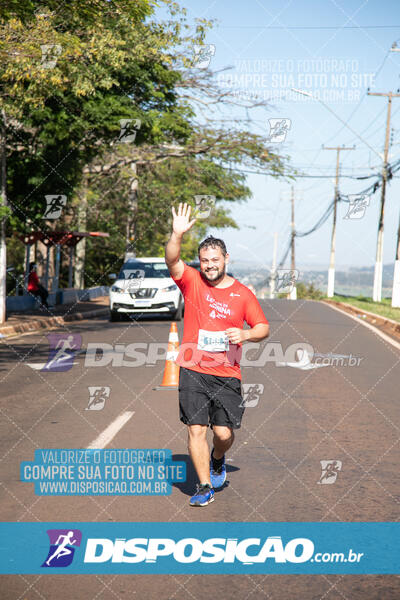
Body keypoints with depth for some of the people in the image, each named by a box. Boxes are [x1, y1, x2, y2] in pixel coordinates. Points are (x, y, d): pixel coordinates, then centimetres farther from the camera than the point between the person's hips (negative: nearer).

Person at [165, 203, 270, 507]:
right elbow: (172, 261, -16)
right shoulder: (192, 282, 3)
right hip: (193, 371, 0)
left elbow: (264, 328, 9)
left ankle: (217, 459, 34)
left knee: (224, 433, -1)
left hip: (227, 375, 0)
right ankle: (205, 487, 10)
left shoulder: (242, 293, 4)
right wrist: (177, 235, -33)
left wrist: (244, 334, -12)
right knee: (196, 429, -3)